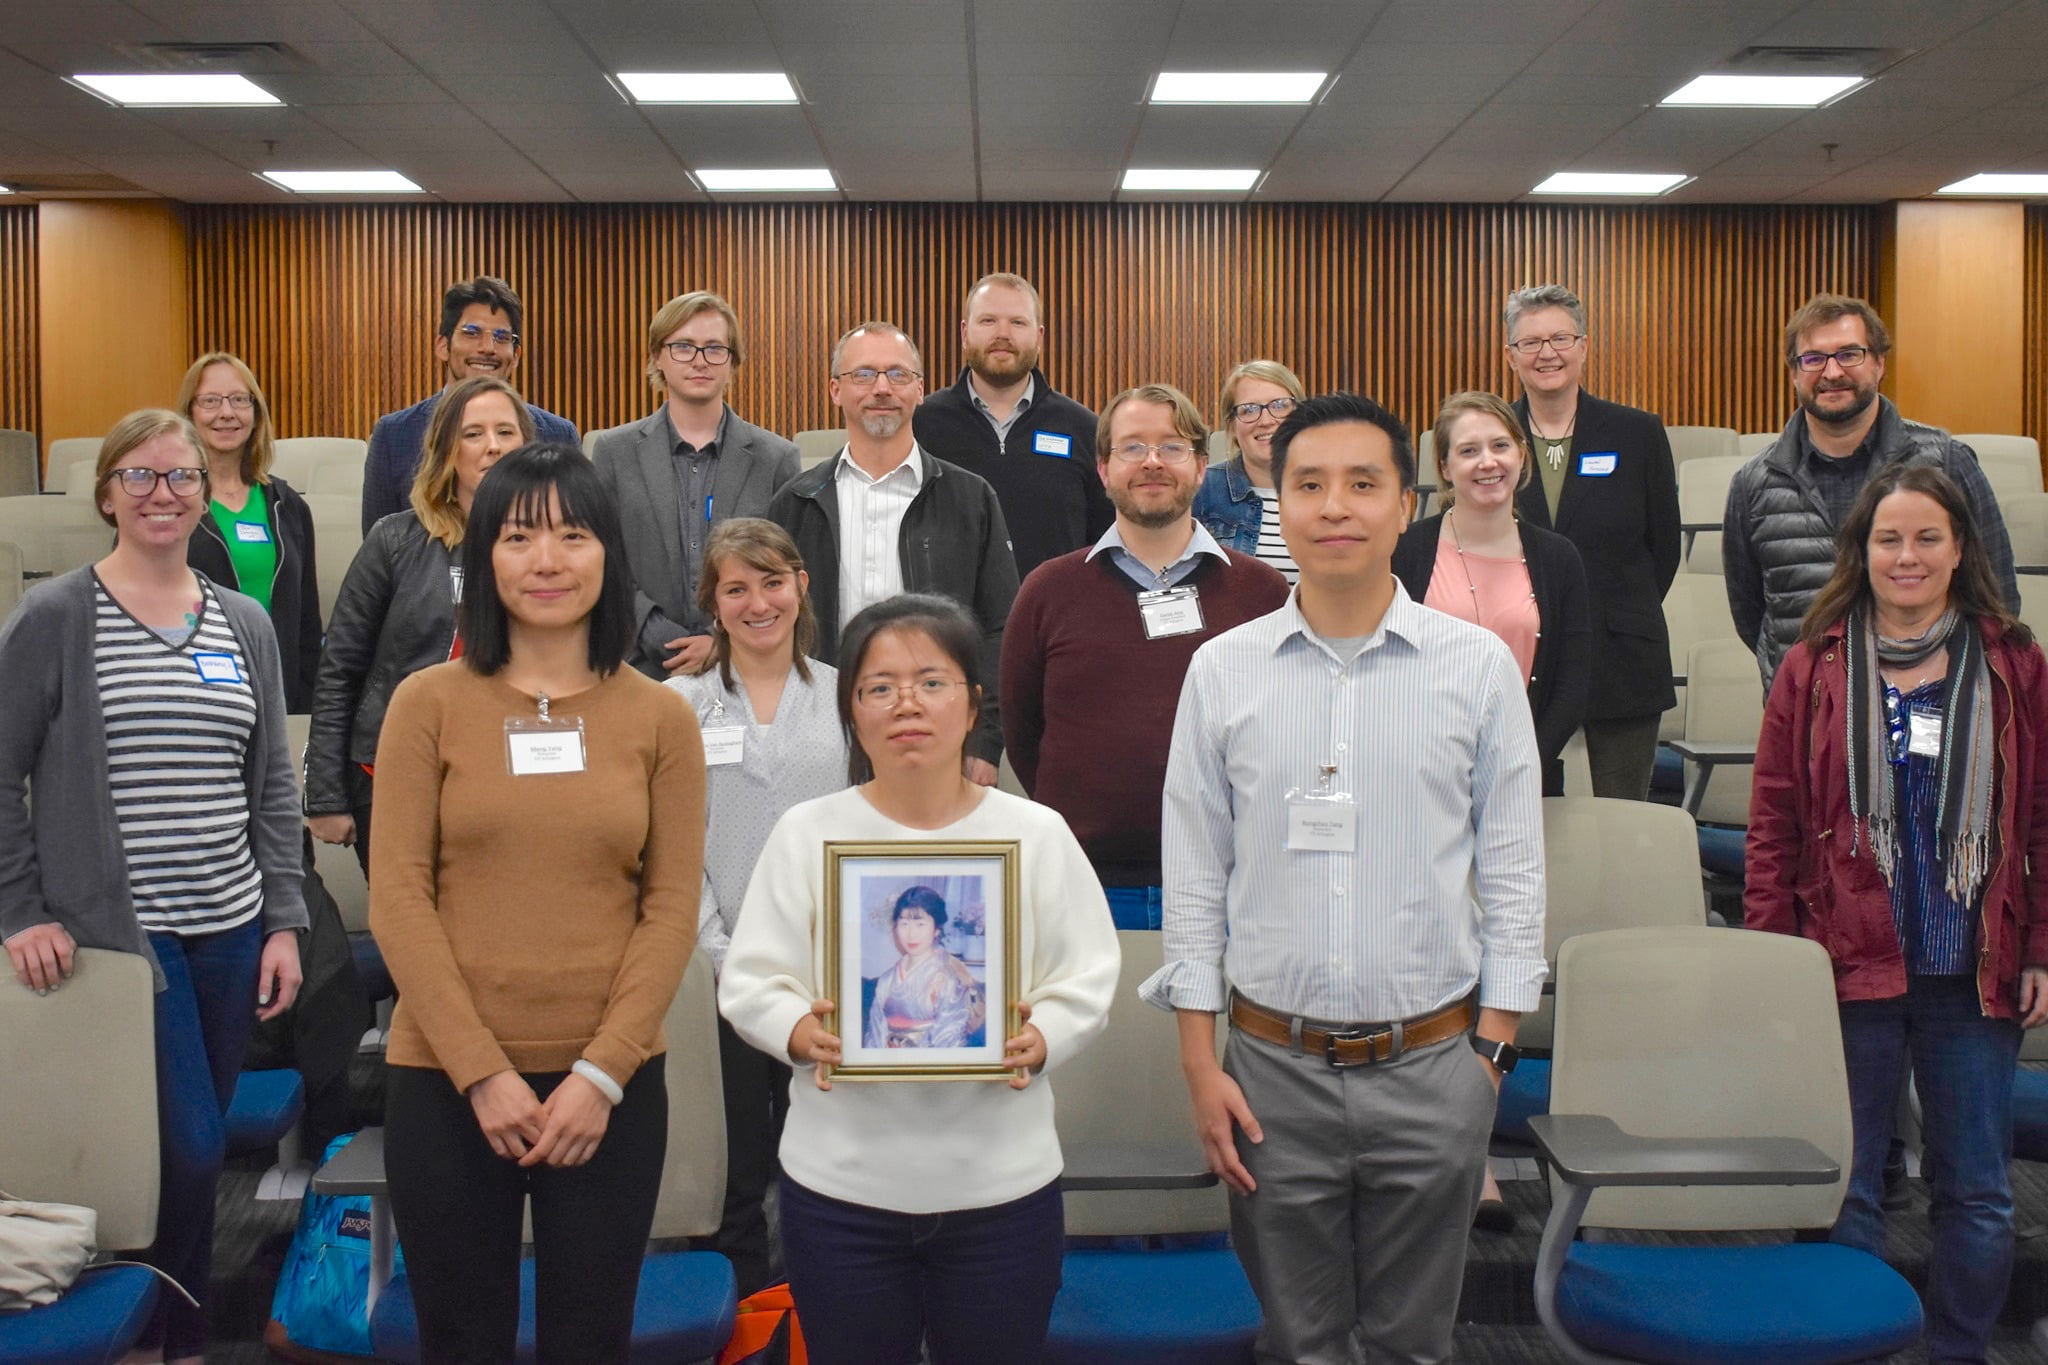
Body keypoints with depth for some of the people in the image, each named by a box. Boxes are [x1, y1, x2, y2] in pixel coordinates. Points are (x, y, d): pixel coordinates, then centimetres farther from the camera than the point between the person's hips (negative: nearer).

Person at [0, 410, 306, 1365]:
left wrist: (283, 920, 6)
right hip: (119, 929, -4)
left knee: (200, 1147, 11)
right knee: (188, 1147, -7)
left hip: (229, 929, 4)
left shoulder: (246, 626, 9)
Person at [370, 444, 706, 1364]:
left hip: (611, 1084, 1)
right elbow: (397, 896, -5)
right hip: (444, 1080, -1)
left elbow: (672, 906, -1)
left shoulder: (660, 717, 2)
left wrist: (603, 1072, -9)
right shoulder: (428, 703, -1)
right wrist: (482, 1072, -10)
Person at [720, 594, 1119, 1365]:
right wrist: (800, 1033, -21)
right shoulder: (805, 833, 0)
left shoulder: (1037, 833, 0)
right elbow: (750, 980, 0)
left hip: (1001, 1184, 0)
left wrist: (1039, 1042, -20)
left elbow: (1086, 979, 0)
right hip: (839, 1185, 0)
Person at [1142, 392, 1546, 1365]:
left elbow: (1513, 871, 2)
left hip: (1432, 1065, 0)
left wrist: (1491, 1051, -2)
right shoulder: (1223, 669, 0)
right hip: (1274, 1067, 1)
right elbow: (1194, 876, 3)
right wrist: (1201, 1064, 0)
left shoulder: (1478, 665, -2)